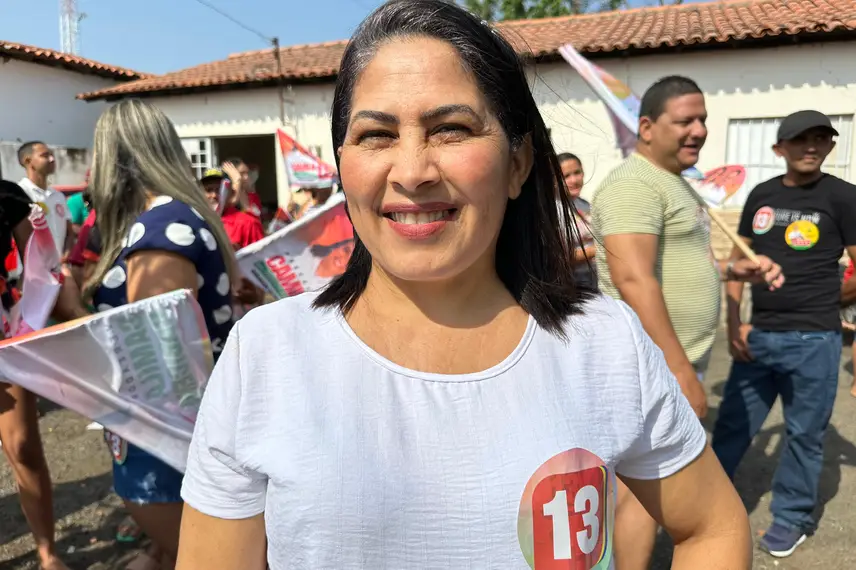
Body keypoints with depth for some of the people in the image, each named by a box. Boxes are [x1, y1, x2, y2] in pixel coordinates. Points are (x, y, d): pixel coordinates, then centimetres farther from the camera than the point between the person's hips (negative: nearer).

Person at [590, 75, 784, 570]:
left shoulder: (674, 182, 16)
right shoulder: (635, 185, -18)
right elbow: (634, 280, -28)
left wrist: (739, 269, 10)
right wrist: (682, 372, -28)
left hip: (674, 361, 10)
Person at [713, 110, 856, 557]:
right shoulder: (761, 195, 7)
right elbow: (738, 260, 11)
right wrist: (734, 323, 2)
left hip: (813, 340, -3)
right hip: (757, 336, 4)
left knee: (803, 434, 9)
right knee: (732, 425, 13)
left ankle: (792, 517, 29)